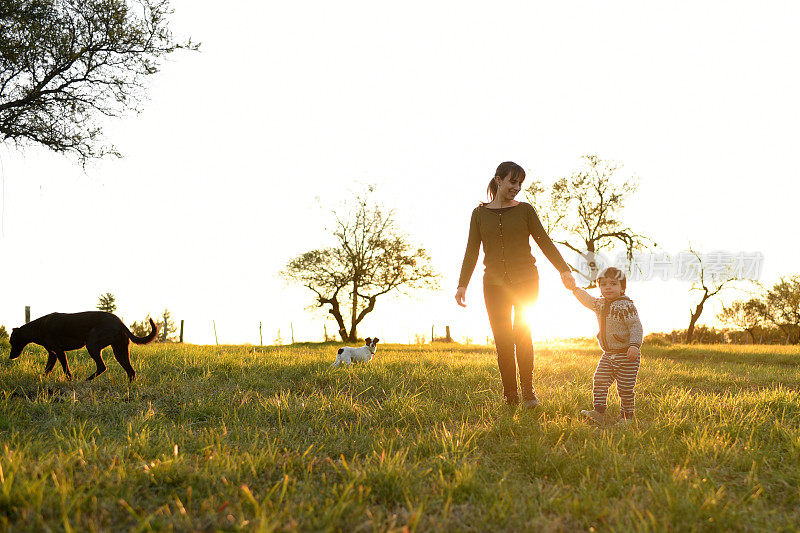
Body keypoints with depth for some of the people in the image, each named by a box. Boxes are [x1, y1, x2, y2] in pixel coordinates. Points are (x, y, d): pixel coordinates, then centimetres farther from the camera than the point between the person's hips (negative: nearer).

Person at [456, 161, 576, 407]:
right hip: (495, 283, 1)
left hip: (525, 280, -1)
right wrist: (462, 284, 0)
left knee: (522, 334, -10)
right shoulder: (480, 213, 8)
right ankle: (510, 396, 5)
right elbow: (472, 251, 8)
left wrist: (564, 269, -7)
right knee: (502, 340, -1)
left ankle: (528, 391, 1)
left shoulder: (525, 210, 5)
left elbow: (544, 242, 3)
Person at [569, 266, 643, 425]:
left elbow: (636, 326, -17)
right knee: (599, 381, -2)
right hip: (608, 355, 7)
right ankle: (599, 413, 2)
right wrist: (574, 288, 20)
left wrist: (634, 345, -29)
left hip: (626, 355, -7)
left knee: (625, 388, -2)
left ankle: (628, 416, 11)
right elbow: (587, 300, 29)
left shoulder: (626, 305, -14)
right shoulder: (600, 304, 10)